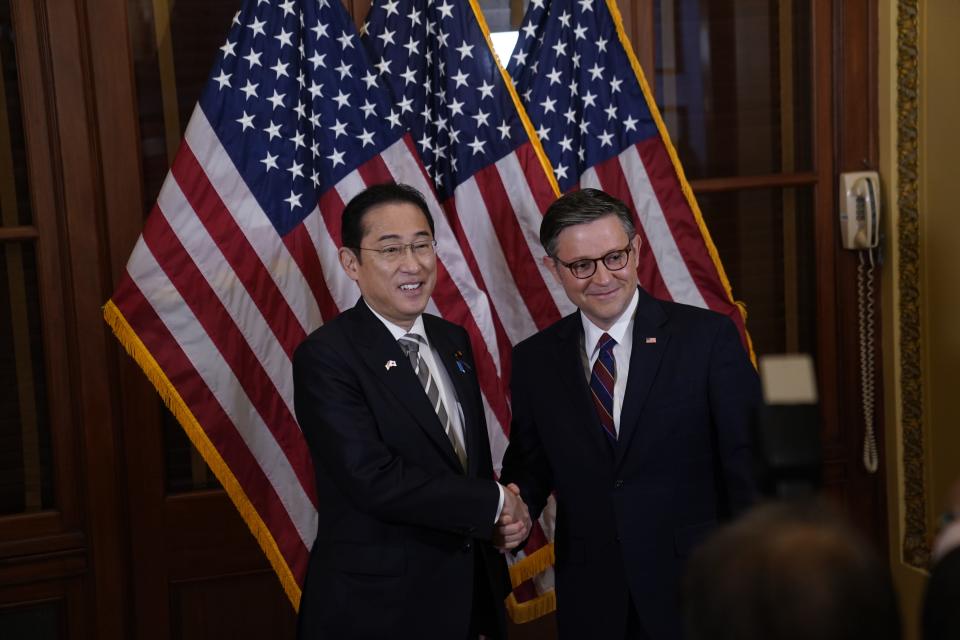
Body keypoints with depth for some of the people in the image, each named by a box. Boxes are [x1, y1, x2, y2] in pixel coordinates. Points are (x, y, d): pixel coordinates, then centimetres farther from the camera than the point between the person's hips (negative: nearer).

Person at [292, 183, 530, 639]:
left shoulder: (454, 340, 6)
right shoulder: (325, 356, -15)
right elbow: (374, 481, -23)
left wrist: (503, 519, -6)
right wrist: (495, 502, -13)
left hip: (469, 589, 6)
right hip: (377, 603, -6)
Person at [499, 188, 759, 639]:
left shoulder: (708, 337, -7)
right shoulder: (534, 360, 3)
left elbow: (747, 466, -6)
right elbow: (531, 464, 10)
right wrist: (516, 504, -12)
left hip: (695, 590, -2)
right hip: (589, 601, 3)